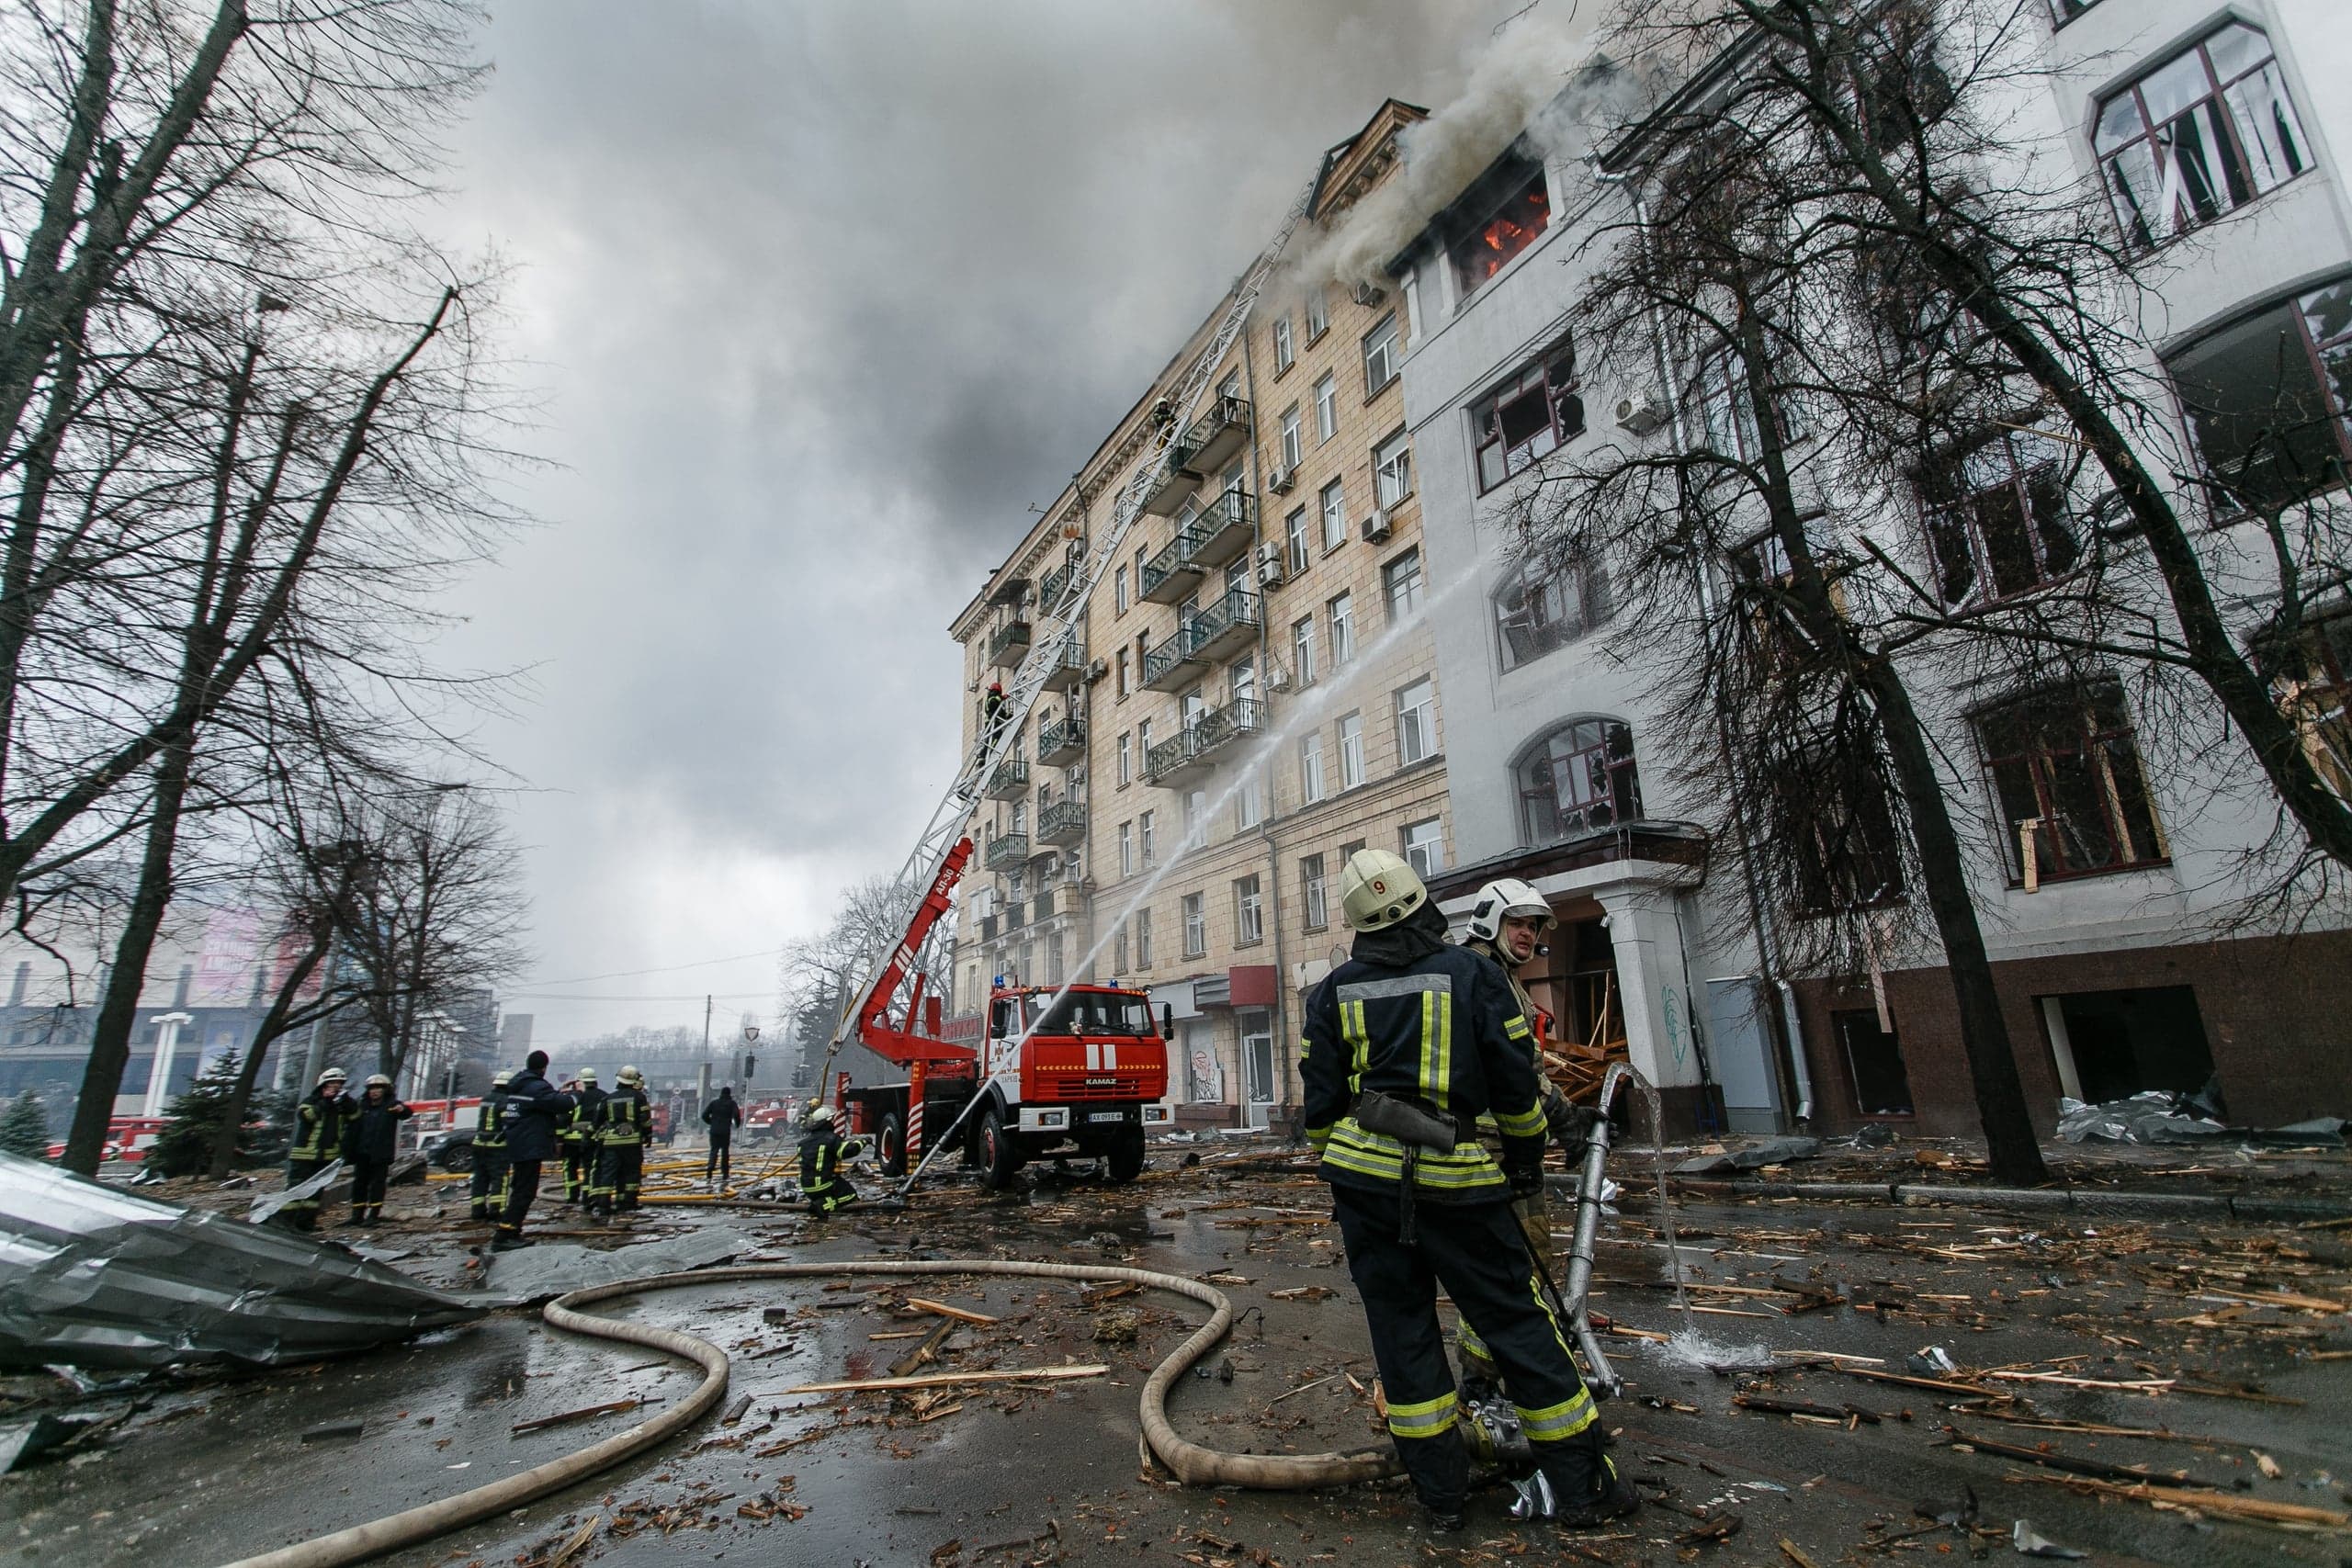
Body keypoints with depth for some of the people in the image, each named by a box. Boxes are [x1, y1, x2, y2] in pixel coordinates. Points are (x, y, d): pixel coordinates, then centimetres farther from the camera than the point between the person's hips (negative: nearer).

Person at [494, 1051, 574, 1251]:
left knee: (518, 1190, 17)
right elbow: (563, 1104, -23)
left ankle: (512, 1234, 23)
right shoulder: (537, 1087, -18)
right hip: (531, 1147, -10)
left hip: (516, 1146, 10)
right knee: (524, 1192, -8)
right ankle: (503, 1237, -12)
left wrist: (559, 1091, 28)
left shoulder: (516, 1086, 13)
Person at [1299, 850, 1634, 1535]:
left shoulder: (1334, 991, 3)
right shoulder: (1472, 973, -2)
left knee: (1400, 1326, 12)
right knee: (1515, 1318, 11)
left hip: (1363, 1173, 2)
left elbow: (1321, 1101, 5)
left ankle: (1442, 1492, 22)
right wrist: (1527, 1157, 16)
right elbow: (1515, 1084, 1)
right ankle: (1582, 1485, 22)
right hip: (1452, 1177, -2)